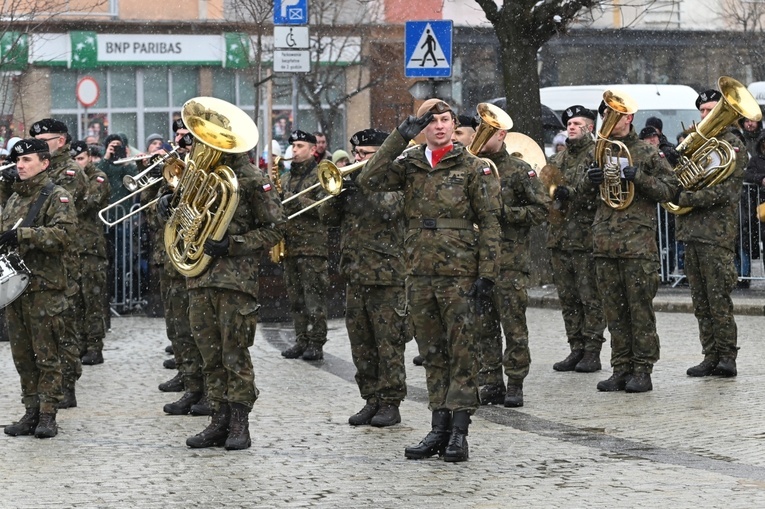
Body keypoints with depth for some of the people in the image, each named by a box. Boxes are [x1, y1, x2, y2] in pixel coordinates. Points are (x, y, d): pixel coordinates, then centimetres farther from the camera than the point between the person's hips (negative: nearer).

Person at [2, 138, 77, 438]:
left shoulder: (57, 197, -5)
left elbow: (64, 233, -20)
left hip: (44, 287, -7)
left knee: (46, 356, -4)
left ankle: (47, 416, 0)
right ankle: (31, 412, 14)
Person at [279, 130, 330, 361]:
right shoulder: (286, 178, 18)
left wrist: (296, 200, -18)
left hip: (313, 245, -7)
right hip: (289, 245, 7)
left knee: (314, 297, -7)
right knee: (295, 297, 8)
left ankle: (316, 344, -5)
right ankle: (302, 340, 14)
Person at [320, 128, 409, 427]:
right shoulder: (353, 181, 15)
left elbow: (388, 209, -22)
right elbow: (328, 215, 9)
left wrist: (363, 186, -18)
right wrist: (337, 190, -8)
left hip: (387, 276, -7)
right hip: (355, 276, 7)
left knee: (389, 344, -3)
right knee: (361, 344, 9)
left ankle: (390, 403, 1)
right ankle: (371, 400, 16)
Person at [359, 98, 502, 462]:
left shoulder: (473, 168, -2)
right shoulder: (409, 165, 9)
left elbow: (489, 224, -4)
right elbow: (369, 180, -6)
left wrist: (486, 275, -10)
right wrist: (400, 137, -9)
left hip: (460, 275, -4)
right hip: (420, 274, 4)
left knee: (462, 353, -2)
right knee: (433, 355, 9)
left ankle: (459, 432, 0)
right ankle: (439, 429, 14)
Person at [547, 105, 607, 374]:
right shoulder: (558, 159, 17)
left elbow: (601, 193, -14)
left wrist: (571, 193, -21)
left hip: (587, 238, -7)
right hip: (560, 238, 7)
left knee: (591, 298, -4)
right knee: (568, 298, 9)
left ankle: (593, 352, 0)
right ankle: (576, 349, 16)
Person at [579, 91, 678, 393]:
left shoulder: (647, 153, 2)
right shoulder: (600, 151, 15)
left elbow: (670, 189, -1)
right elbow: (582, 192, 24)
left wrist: (639, 177, -14)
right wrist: (589, 181, 1)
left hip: (638, 241, -5)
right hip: (605, 243, 5)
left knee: (640, 308, -5)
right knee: (614, 310, 6)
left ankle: (642, 371, -1)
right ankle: (621, 369, 12)